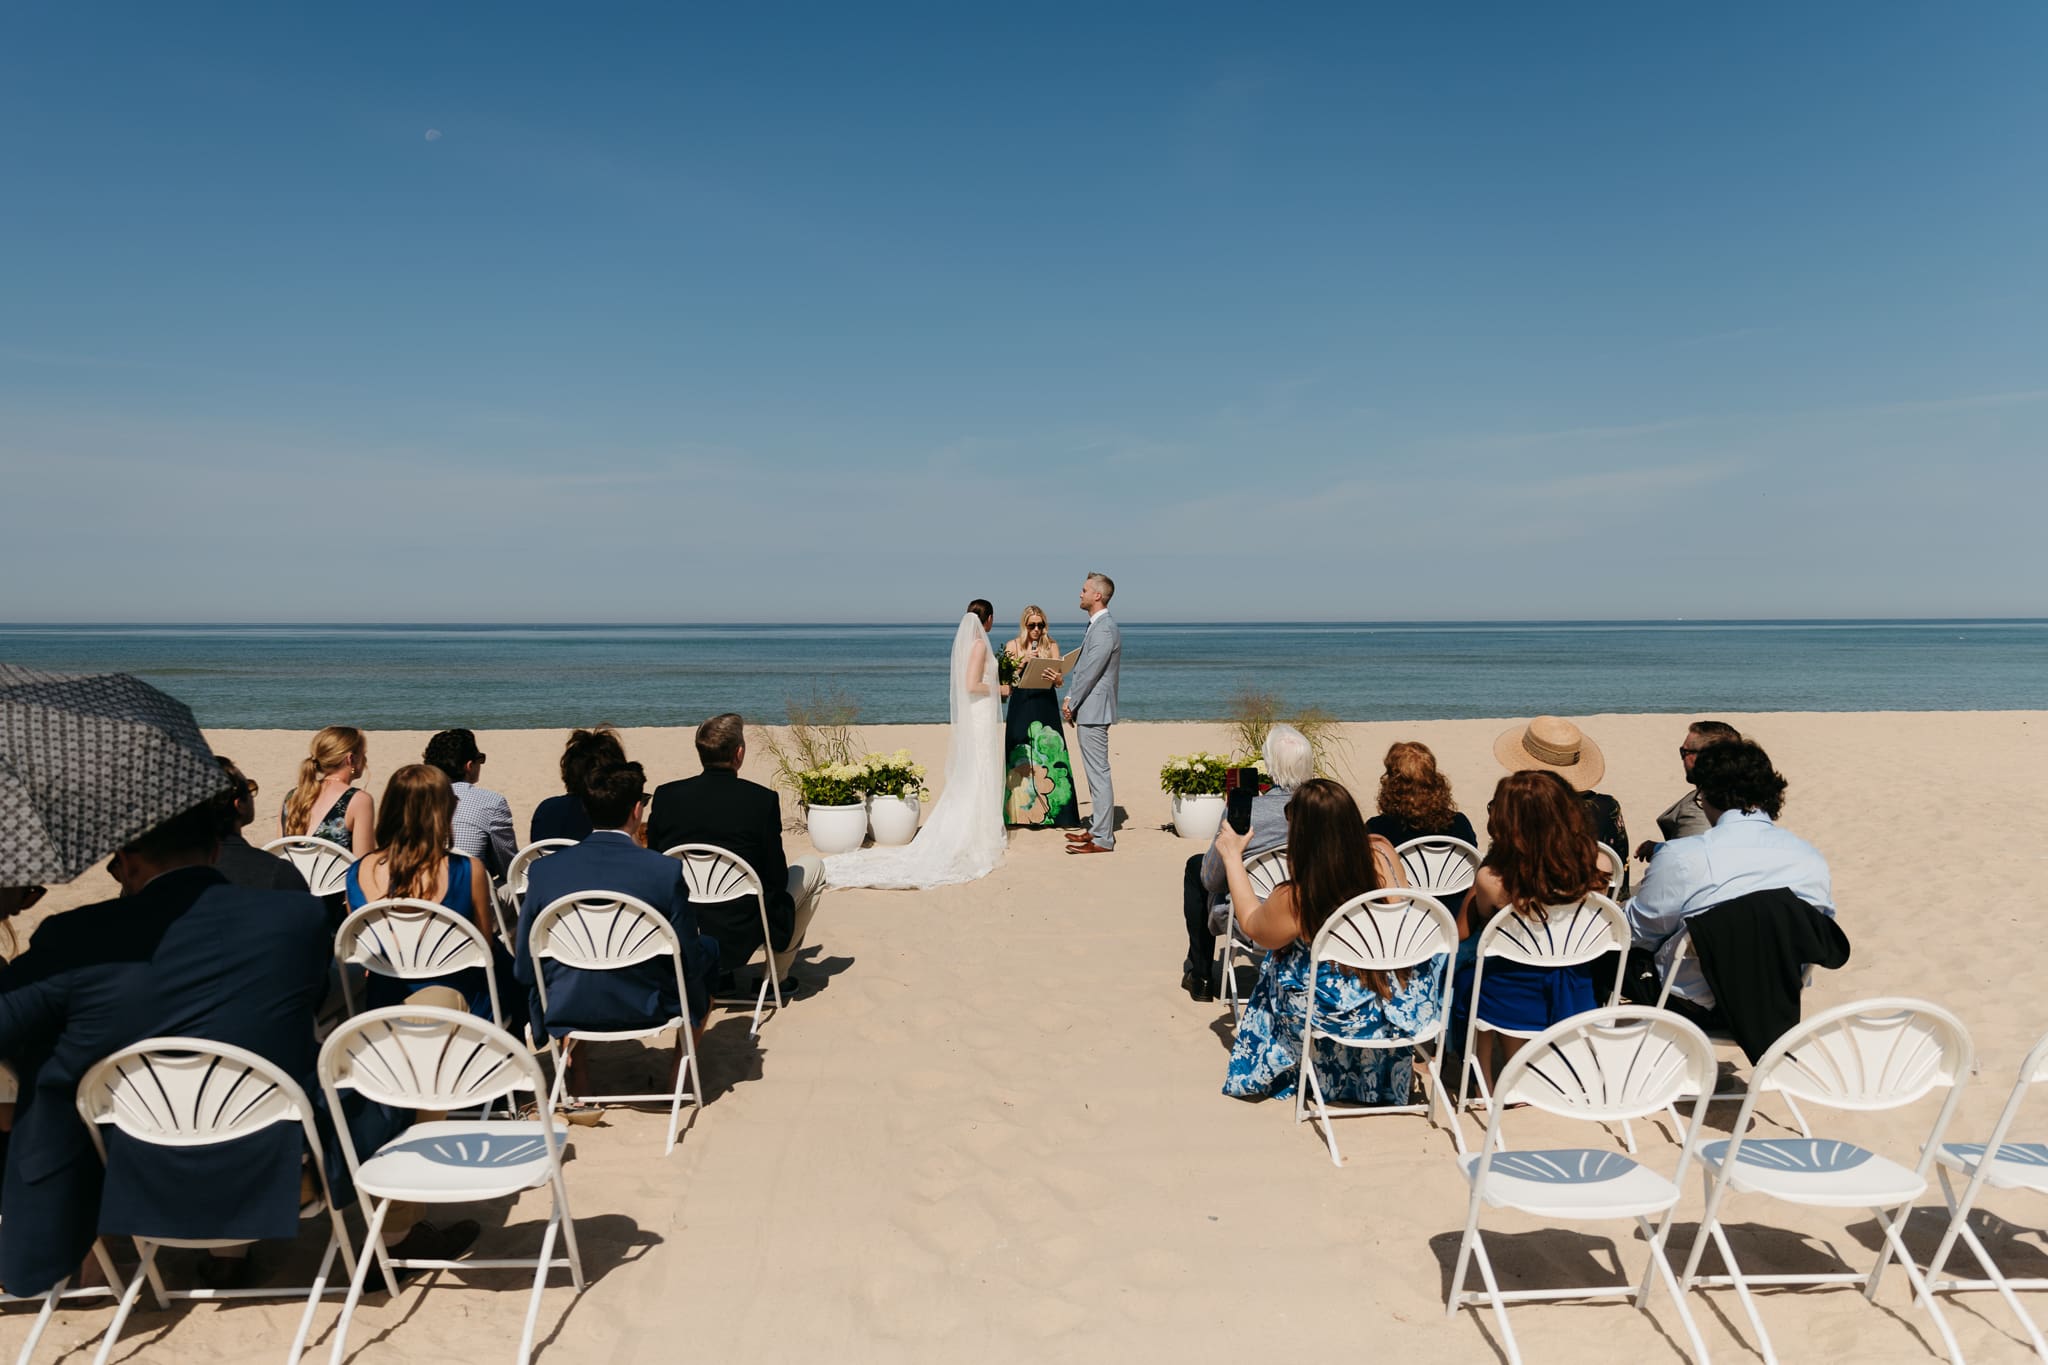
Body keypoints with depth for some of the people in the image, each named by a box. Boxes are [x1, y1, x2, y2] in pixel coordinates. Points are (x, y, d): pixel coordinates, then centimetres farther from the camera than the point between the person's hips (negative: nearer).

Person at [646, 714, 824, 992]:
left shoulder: (666, 795, -5)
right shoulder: (762, 799, -15)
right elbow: (776, 879, -8)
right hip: (741, 938, -5)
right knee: (812, 868, 17)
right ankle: (775, 977, 19)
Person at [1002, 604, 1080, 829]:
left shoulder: (1051, 646, 6)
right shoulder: (1013, 646, 6)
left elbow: (1059, 682, 1)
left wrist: (1056, 678, -21)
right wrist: (1024, 660, -13)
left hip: (1046, 706, 0)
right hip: (1021, 707, 0)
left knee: (1048, 755, -4)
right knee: (1020, 758, 0)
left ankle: (1053, 812, -1)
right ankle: (1019, 811, 8)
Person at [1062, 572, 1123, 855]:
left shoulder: (1105, 629, -17)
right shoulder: (1097, 625, 16)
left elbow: (1090, 672, -19)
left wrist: (1071, 704, -10)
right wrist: (1071, 700, 7)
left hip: (1093, 710, -11)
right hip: (1088, 710, 11)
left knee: (1098, 773, -7)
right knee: (1095, 772, 16)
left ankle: (1102, 839, -3)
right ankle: (1098, 828, 25)